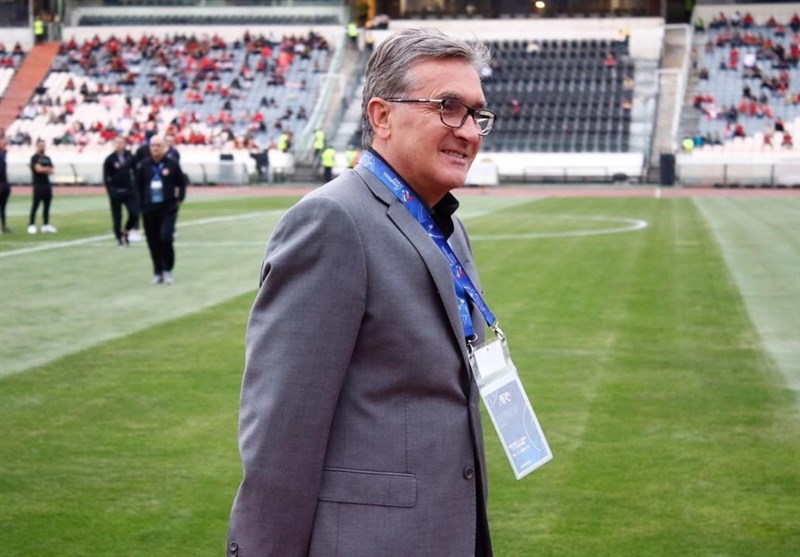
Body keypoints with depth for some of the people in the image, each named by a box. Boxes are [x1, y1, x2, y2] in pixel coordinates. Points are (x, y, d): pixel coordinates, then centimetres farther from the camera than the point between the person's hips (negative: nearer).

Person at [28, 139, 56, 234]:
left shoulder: (47, 158, 16)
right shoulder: (34, 158, -4)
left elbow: (52, 171, 8)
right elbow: (38, 169, -17)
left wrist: (43, 169, -9)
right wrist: (47, 169, -4)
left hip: (47, 184, 7)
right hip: (38, 184, -7)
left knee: (47, 206, 8)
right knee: (35, 205, -7)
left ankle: (46, 225, 13)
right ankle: (31, 225, -5)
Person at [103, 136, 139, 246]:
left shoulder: (130, 156, 5)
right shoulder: (110, 159, -3)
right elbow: (106, 177, 0)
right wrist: (110, 190, -8)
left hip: (129, 190, 2)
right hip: (116, 192, -2)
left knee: (134, 213, -7)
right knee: (117, 217, 3)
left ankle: (126, 231, 18)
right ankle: (119, 237, 16)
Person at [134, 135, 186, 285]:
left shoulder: (172, 164, -3)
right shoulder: (144, 166, 3)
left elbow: (182, 184, 6)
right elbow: (137, 185, 12)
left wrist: (178, 200, 0)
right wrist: (142, 202, 5)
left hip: (168, 209, -3)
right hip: (149, 209, 3)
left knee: (165, 238, -16)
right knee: (153, 242, 6)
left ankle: (168, 270, 2)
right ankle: (158, 272, 19)